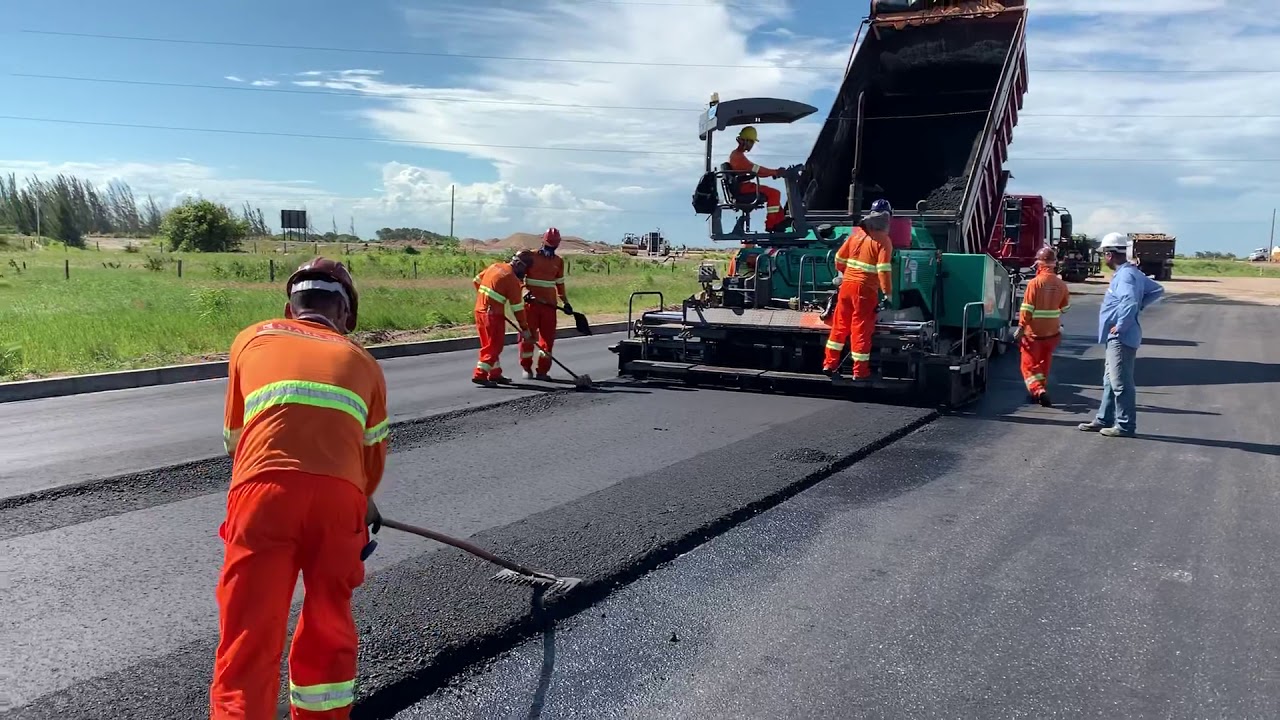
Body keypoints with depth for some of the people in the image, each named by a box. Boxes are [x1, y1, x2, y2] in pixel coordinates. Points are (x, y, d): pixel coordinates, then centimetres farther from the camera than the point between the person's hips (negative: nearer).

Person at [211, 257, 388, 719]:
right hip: (339, 495, 1)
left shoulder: (251, 340, 24)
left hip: (263, 490, -1)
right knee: (329, 623, 20)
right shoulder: (362, 361, 24)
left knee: (249, 634, 3)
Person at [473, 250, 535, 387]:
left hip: (480, 310, 9)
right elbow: (517, 306, -12)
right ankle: (480, 375, -6)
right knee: (493, 346, -2)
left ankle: (495, 374, 24)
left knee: (493, 345, 16)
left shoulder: (495, 266, 8)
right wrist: (525, 328, -6)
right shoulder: (512, 279, -14)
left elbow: (477, 280, 18)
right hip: (493, 314, -9)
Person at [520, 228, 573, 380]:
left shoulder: (559, 262, 11)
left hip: (550, 305, 3)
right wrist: (525, 291, -14)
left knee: (548, 338, 2)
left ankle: (543, 370, 11)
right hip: (531, 302, -3)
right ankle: (526, 368, 13)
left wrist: (565, 302, 15)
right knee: (527, 335, -1)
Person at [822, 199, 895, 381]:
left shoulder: (856, 234, 8)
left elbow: (839, 258, 14)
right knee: (861, 329, 0)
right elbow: (883, 269, -16)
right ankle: (860, 372, 6)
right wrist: (888, 292, -13)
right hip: (865, 289, -5)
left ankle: (829, 364, 17)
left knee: (839, 325, 13)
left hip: (847, 285, 6)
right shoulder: (883, 240, -9)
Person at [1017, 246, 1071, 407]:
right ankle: (1040, 391, 29)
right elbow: (1065, 306, 12)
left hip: (1033, 332, -5)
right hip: (1052, 332, 5)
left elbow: (1027, 308, -17)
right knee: (1044, 364, 20)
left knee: (1029, 365, 3)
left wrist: (1020, 327, -11)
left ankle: (1038, 391, -15)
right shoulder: (1060, 284, -3)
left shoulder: (1035, 283, -17)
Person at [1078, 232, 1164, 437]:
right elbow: (1157, 290, 22)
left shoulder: (1124, 275, -18)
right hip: (1118, 337, 11)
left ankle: (1126, 426, 3)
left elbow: (1129, 302, -32)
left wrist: (1120, 326, -22)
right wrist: (1141, 305, 14)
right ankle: (1104, 419, 26)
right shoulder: (1132, 272, 13)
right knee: (1110, 380, 17)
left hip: (1121, 337, -11)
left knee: (1121, 382, -4)